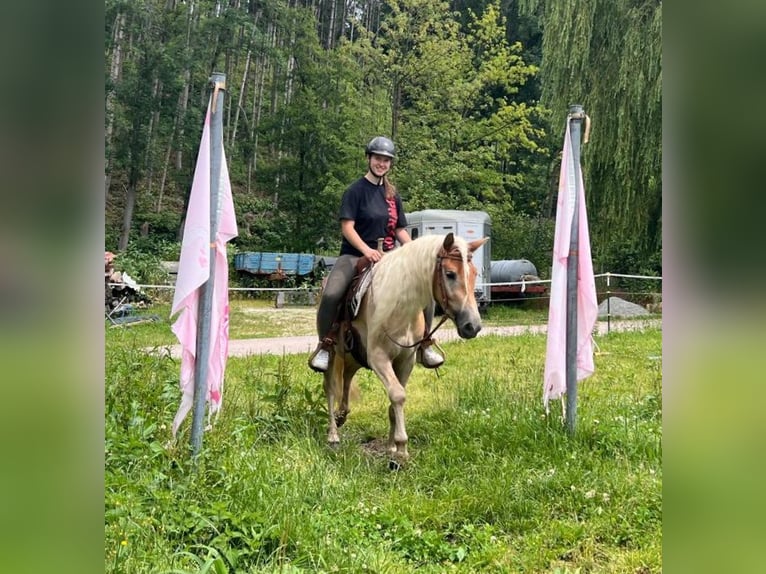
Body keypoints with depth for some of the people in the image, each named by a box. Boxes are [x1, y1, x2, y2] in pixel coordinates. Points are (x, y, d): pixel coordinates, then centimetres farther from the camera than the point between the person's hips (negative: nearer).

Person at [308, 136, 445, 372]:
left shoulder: (393, 195, 14)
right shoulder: (356, 191, -3)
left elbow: (400, 230, 15)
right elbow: (347, 227, -12)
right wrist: (367, 250, -27)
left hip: (386, 257, 5)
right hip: (354, 255, -5)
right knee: (331, 295, -30)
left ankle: (424, 345, 8)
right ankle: (325, 345, -7)